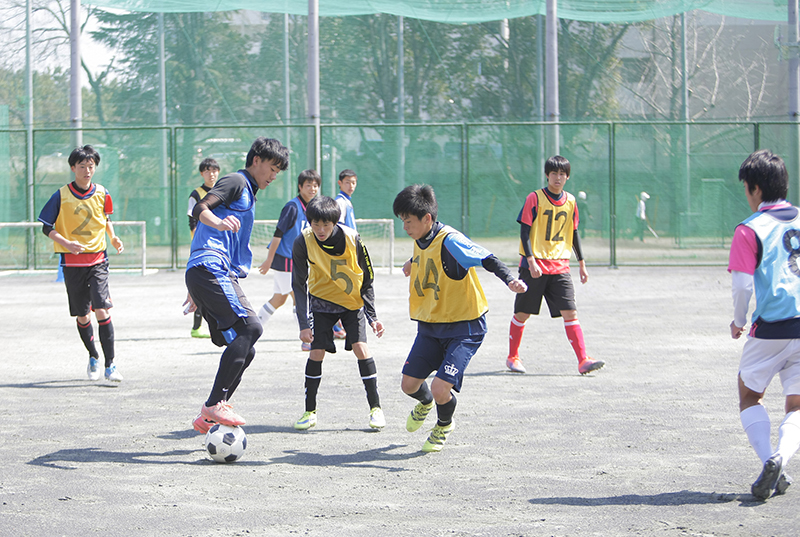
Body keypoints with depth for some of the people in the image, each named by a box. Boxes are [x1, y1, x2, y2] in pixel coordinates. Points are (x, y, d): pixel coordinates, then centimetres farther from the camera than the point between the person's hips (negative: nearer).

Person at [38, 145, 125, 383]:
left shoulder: (102, 194, 2)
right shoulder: (62, 195, -6)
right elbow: (46, 227, -2)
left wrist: (113, 238, 2)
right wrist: (66, 243, -18)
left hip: (97, 260, 0)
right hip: (72, 262, 0)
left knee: (102, 311, -15)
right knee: (82, 315, 7)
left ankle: (110, 365, -12)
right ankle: (93, 357, 32)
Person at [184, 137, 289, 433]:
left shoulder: (246, 193, 32)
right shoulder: (236, 181, 3)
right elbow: (200, 208, -15)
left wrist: (198, 290, 39)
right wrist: (218, 222, -37)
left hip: (214, 273, 10)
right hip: (210, 268, -10)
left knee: (244, 351, 4)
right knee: (250, 326, -24)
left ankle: (207, 417, 3)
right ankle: (214, 405, -28)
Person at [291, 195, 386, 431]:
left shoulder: (352, 239, -22)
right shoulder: (303, 243, -21)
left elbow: (367, 279, -10)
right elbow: (299, 285, -11)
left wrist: (373, 317, -12)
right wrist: (303, 324, -16)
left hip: (353, 300, -1)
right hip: (322, 300, 1)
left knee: (360, 347, -13)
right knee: (316, 351, -8)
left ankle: (375, 407, -2)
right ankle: (310, 411, 6)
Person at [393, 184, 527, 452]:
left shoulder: (450, 240, -23)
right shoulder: (420, 240, 3)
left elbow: (487, 259, -31)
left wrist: (510, 279, -45)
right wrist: (413, 263, 17)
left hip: (464, 327, -8)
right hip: (429, 325, 8)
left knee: (440, 387, -18)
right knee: (409, 384, 5)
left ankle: (444, 426, 17)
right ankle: (425, 403, 44)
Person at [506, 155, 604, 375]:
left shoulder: (570, 201, 9)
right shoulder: (535, 198, -6)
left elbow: (574, 233, 19)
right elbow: (524, 232, -9)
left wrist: (582, 263, 18)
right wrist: (531, 261, -19)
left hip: (560, 266, 3)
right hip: (534, 266, -3)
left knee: (570, 312, -8)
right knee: (523, 313, 5)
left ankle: (583, 360, -14)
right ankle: (512, 357, 22)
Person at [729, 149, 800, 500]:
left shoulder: (750, 230, -5)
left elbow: (742, 285, -10)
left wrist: (739, 321, 7)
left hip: (771, 328, -4)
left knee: (749, 395, 15)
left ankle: (768, 461, -4)